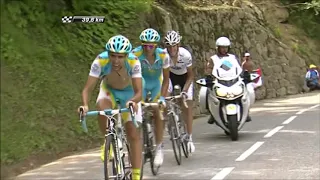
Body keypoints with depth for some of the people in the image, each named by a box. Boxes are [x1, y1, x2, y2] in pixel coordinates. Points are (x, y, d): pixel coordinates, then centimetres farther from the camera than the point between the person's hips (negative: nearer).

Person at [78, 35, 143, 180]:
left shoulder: (133, 62, -34)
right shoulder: (100, 61, -34)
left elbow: (139, 92, -36)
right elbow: (88, 88, -33)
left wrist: (133, 101, -59)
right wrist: (85, 105, -52)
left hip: (129, 93, 0)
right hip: (109, 90, 0)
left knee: (134, 134, -8)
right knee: (102, 107, -35)